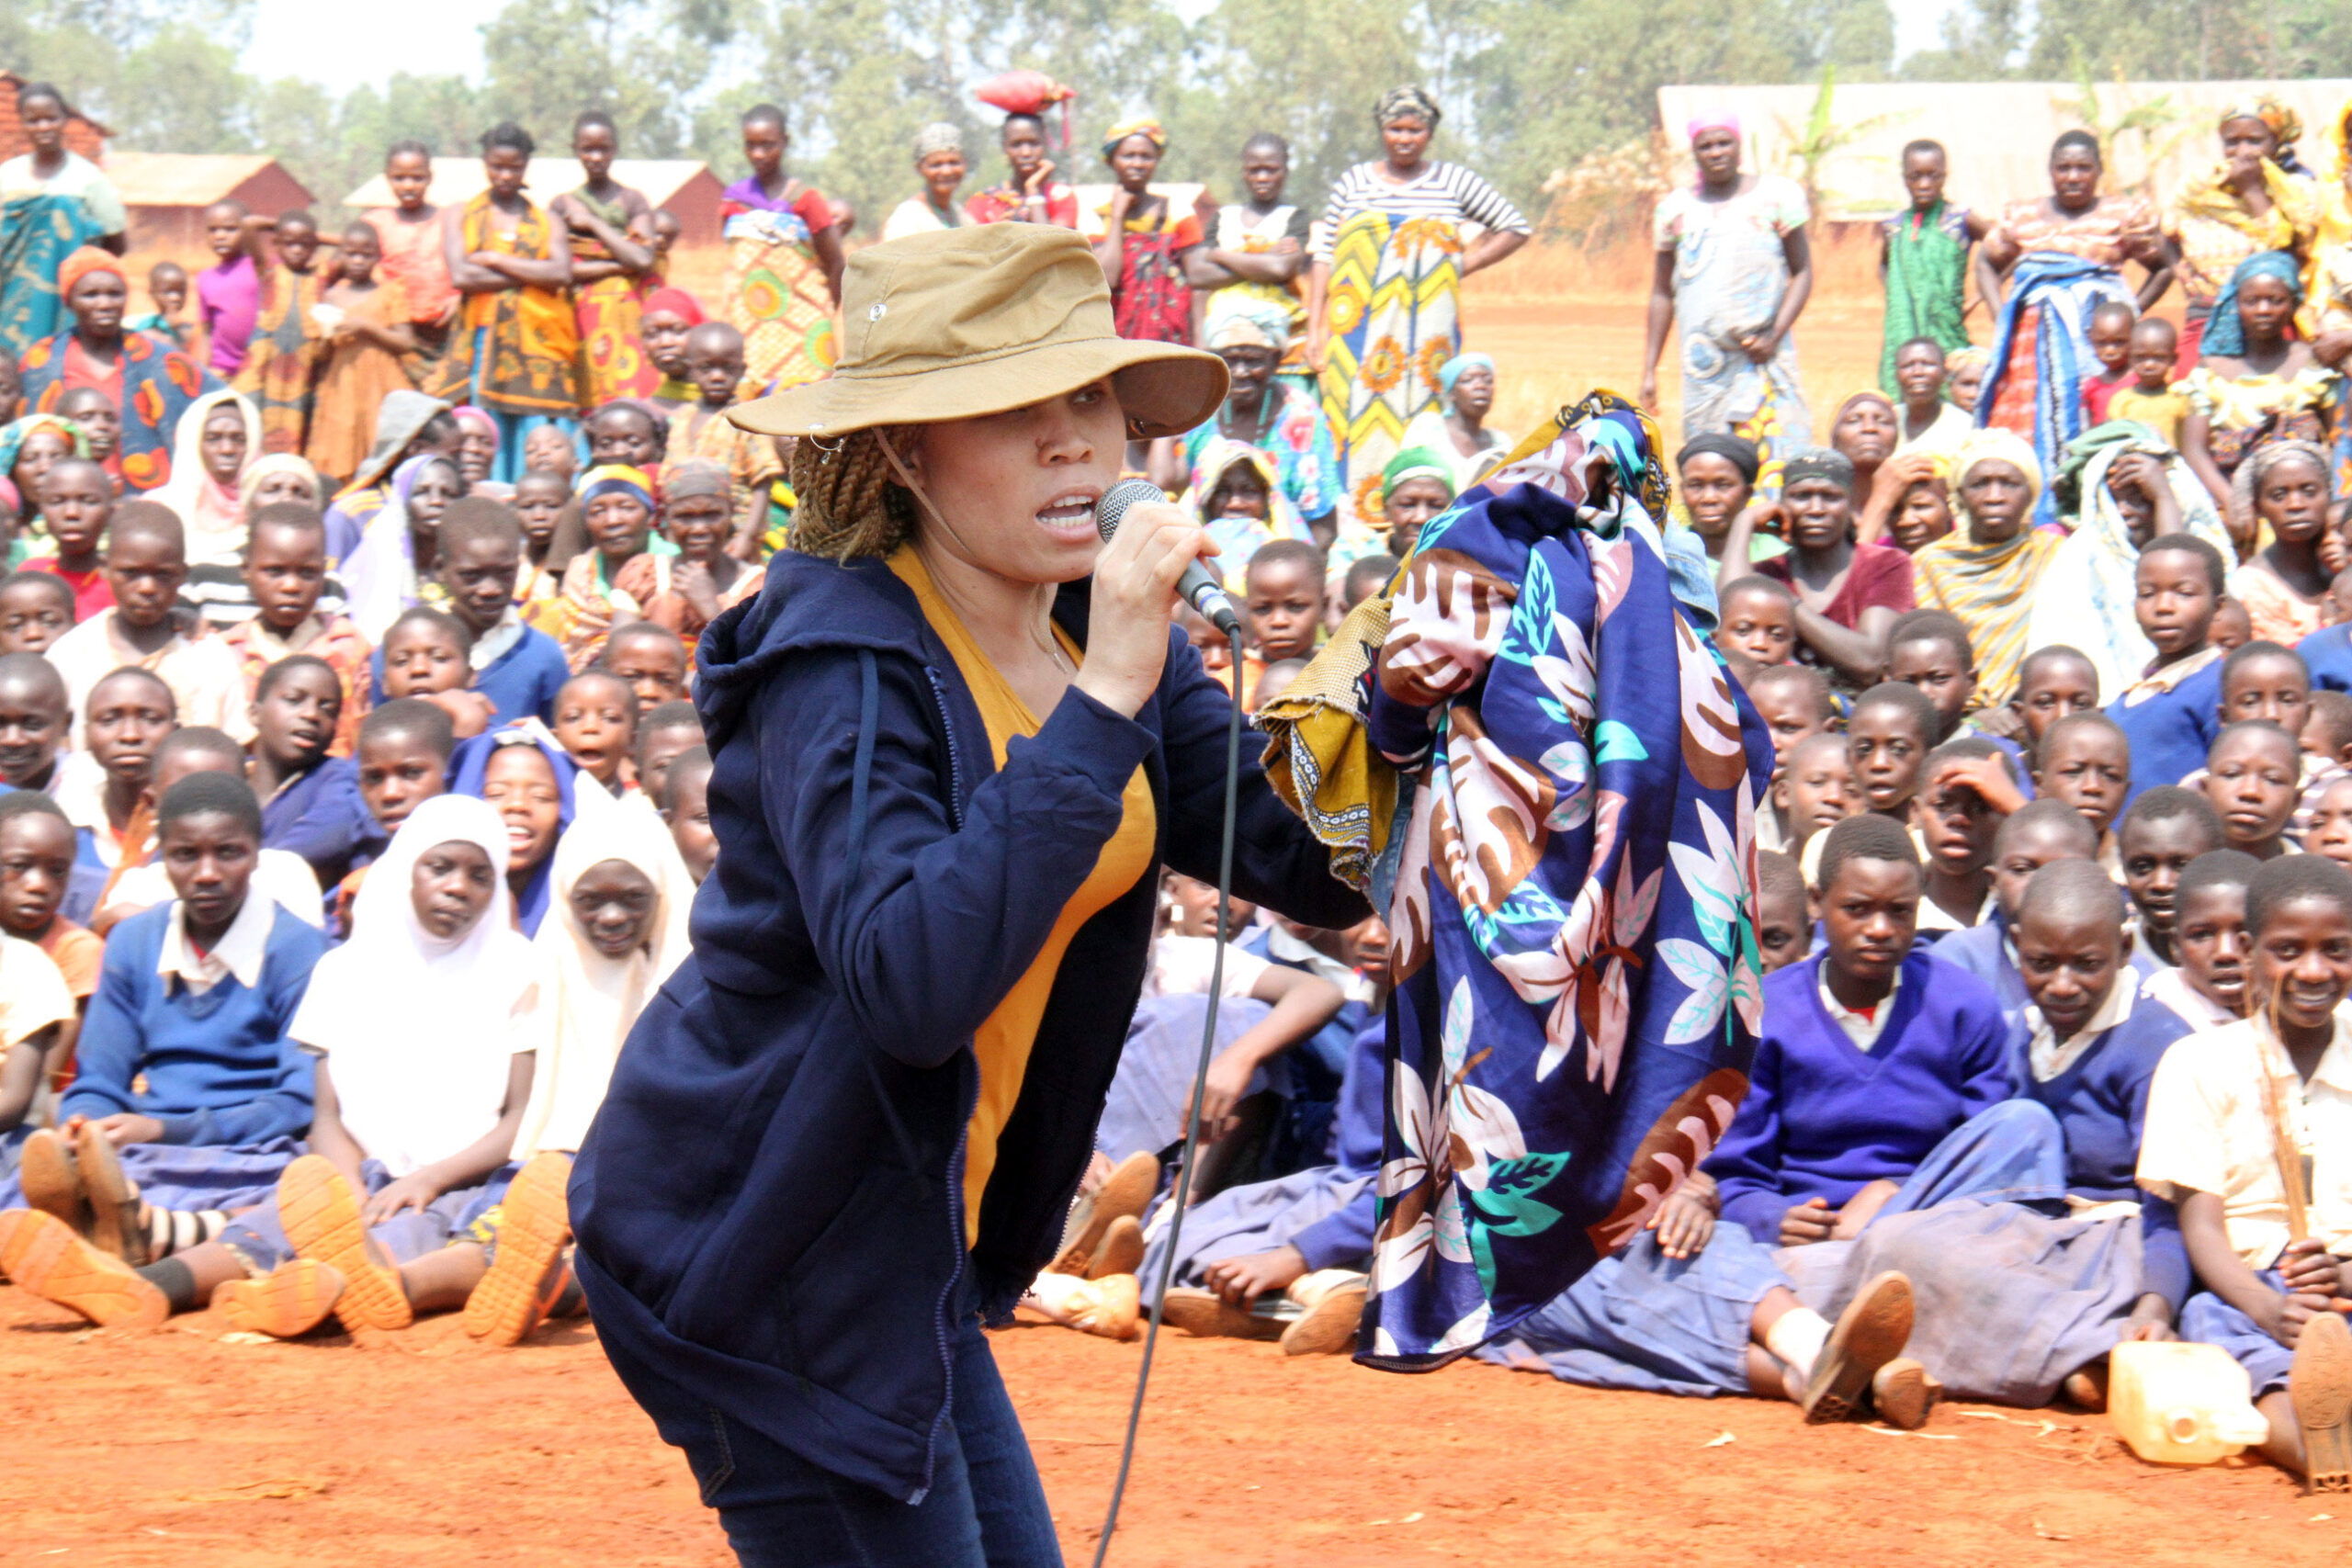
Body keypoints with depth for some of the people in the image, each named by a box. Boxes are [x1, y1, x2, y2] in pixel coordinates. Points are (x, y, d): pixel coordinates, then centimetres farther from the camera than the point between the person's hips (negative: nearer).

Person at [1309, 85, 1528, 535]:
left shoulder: (1454, 182, 8)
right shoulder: (1352, 184, 11)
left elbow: (1514, 229, 14)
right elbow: (1323, 258, 9)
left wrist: (1464, 263, 3)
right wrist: (1315, 328, 0)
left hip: (1428, 327, -1)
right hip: (1361, 328, 1)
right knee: (1356, 419, -6)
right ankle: (1351, 529, -6)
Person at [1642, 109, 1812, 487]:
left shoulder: (1776, 197, 4)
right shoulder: (1675, 210, 12)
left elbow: (1802, 272, 4)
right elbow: (1662, 293, 16)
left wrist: (1774, 336, -10)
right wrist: (1649, 370, 12)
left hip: (1762, 356, -2)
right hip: (1703, 360, 2)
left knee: (1773, 450, -13)